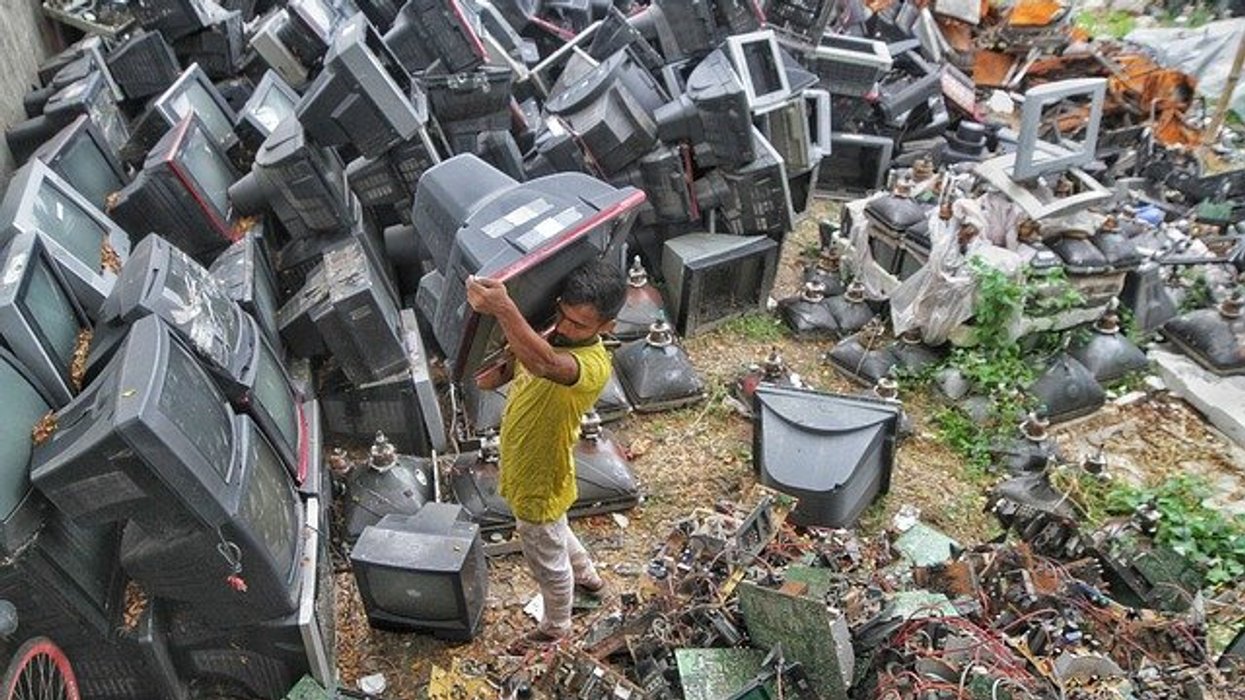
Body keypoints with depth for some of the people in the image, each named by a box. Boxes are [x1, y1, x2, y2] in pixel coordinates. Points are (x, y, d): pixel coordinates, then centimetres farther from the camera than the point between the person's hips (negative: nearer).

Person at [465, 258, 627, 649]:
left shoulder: (593, 364, -37)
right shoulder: (553, 333, -11)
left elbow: (546, 365, -60)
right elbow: (520, 358, 10)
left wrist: (503, 309, -73)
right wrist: (501, 372, -14)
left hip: (540, 483, -8)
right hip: (523, 467, 9)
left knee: (547, 562, 19)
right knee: (554, 534, 35)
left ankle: (556, 627, 48)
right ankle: (588, 577, 63)